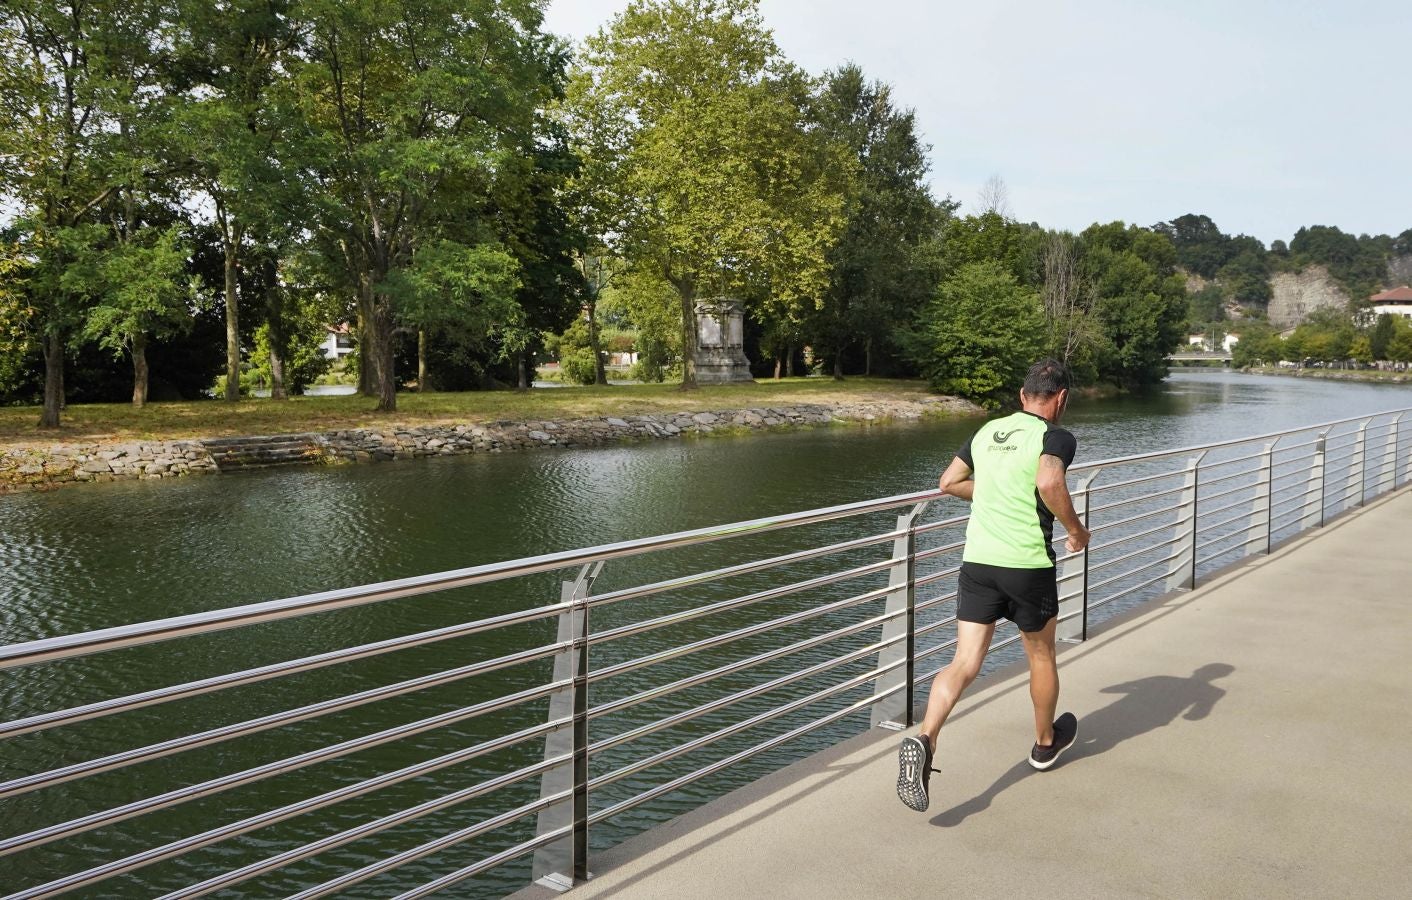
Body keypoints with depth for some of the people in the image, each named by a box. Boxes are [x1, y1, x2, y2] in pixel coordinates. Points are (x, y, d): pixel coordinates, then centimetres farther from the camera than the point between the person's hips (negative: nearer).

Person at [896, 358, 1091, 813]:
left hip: (977, 558, 4)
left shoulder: (988, 431, 11)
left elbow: (949, 482, 17)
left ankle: (923, 740, -23)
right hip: (1027, 564, -4)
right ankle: (1045, 742, 40)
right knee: (1041, 655, 20)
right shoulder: (1056, 437, -8)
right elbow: (1050, 482, -28)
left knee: (965, 663, -1)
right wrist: (1076, 530, -13)